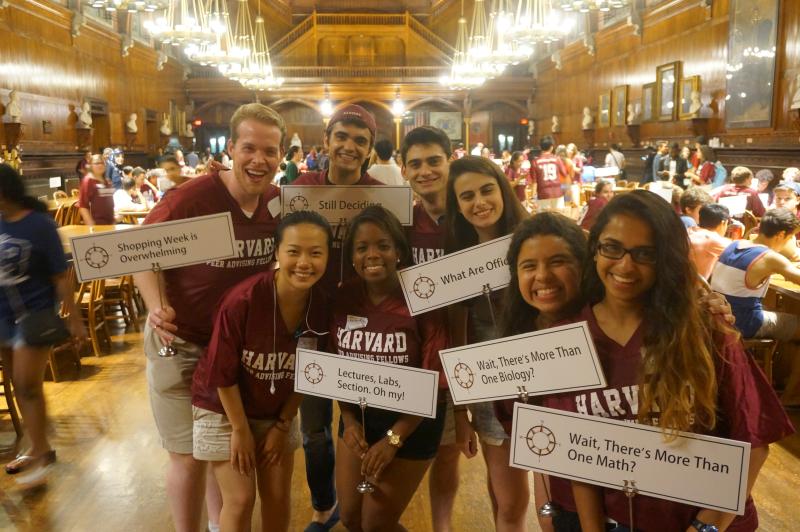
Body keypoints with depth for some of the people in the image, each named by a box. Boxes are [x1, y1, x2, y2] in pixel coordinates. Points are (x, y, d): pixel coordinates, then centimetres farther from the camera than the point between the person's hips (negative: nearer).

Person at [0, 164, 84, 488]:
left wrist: (74, 319, -12)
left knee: (29, 387, -1)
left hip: (34, 314, -6)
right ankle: (38, 448, 30)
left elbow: (61, 276, -12)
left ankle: (41, 457, 14)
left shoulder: (40, 225, -14)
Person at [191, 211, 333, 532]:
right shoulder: (243, 300, -32)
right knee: (241, 499, 0)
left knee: (279, 496, 11)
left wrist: (283, 424, -1)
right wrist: (241, 429, -13)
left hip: (277, 411, 4)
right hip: (224, 408, -4)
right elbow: (222, 371, -20)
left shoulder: (323, 305, -17)